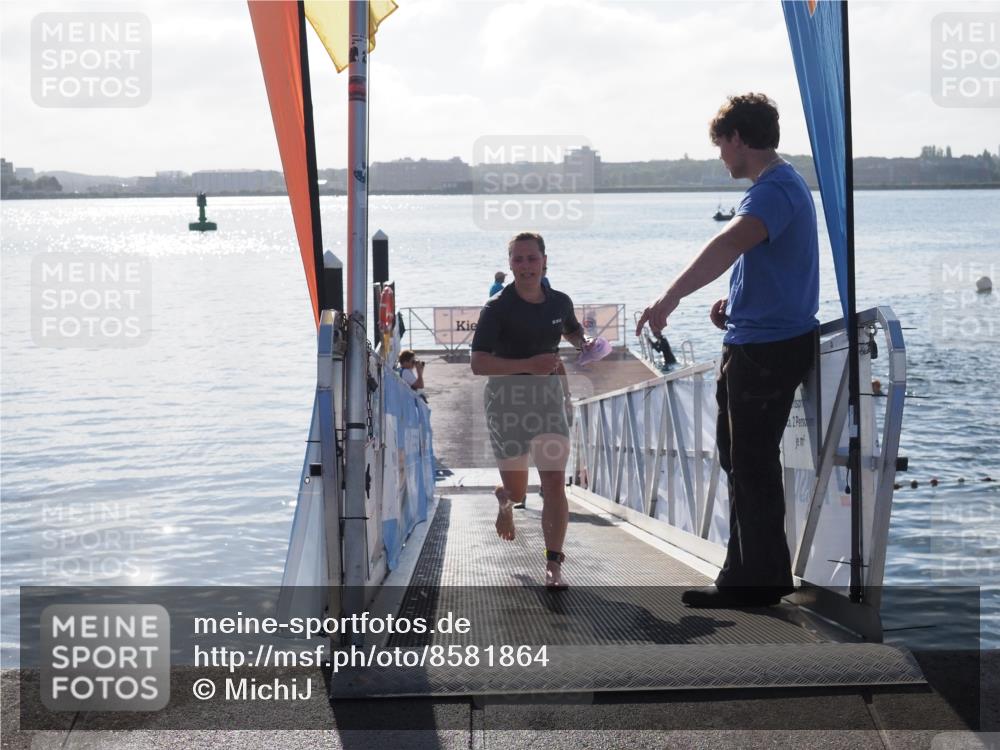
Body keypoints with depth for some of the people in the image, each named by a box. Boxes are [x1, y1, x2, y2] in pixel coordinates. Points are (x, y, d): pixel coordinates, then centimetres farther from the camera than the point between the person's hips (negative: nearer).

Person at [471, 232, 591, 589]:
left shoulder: (559, 302, 4)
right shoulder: (497, 308, -11)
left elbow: (573, 332, 26)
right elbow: (478, 363, -19)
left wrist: (586, 345, 2)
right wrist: (529, 364, -29)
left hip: (549, 398, 3)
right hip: (507, 401, -3)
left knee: (554, 483, -11)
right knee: (518, 491, 10)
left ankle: (553, 565, -7)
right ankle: (504, 497, 49)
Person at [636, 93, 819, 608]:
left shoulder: (774, 190, -18)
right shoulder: (777, 185, 16)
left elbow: (730, 243, -37)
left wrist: (671, 296, -47)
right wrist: (734, 304, 16)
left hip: (768, 347, -11)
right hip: (751, 341, 11)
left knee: (752, 465, -3)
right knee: (739, 457, 17)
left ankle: (759, 582, 7)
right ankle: (746, 575, 25)